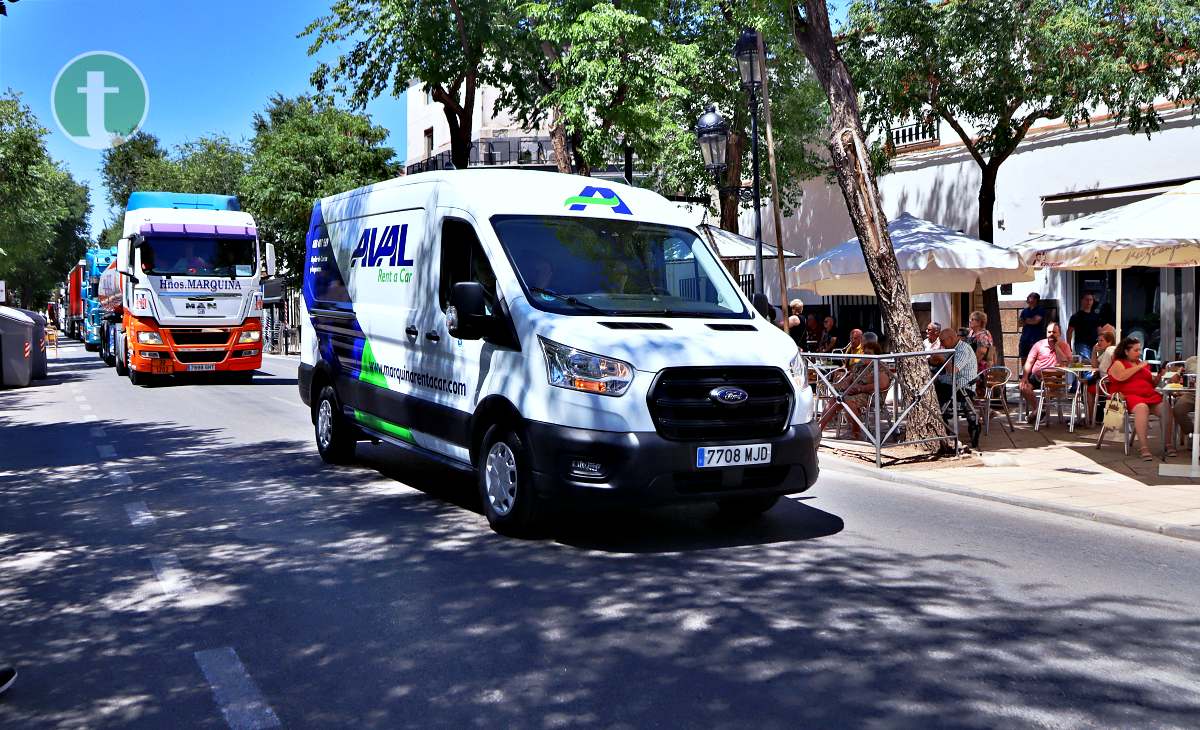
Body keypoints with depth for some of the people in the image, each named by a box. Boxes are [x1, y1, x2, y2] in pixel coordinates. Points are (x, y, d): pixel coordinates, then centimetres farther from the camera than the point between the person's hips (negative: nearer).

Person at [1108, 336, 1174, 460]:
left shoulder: (1142, 363, 26)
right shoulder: (1118, 363, 8)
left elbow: (1152, 384, 28)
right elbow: (1121, 377, -15)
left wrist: (1159, 376, 7)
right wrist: (1138, 367, -6)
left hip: (1149, 395, 6)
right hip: (1128, 396, -6)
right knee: (1142, 407, -38)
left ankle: (1168, 444, -22)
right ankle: (1144, 448, -43)